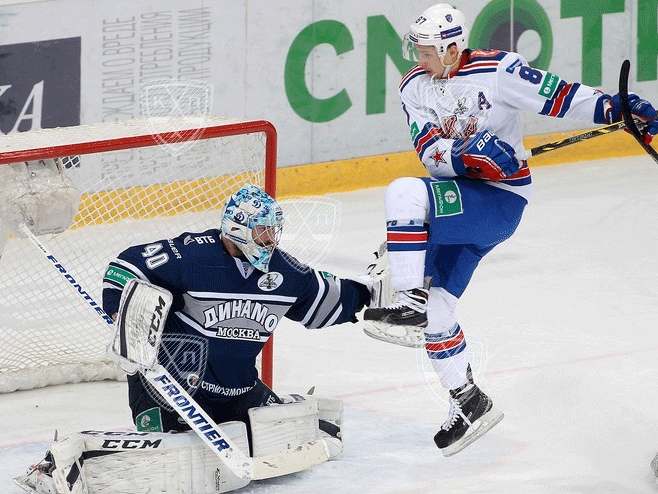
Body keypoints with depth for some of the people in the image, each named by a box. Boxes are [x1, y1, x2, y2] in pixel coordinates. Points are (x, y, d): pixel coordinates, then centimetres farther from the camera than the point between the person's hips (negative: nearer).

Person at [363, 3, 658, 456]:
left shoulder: (495, 71, -14)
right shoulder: (415, 87, 1)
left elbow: (555, 94, -15)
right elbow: (429, 151, -8)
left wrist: (614, 108, -26)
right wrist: (462, 151, -29)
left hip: (501, 200, -7)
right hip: (458, 199, 7)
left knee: (405, 194, -29)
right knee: (436, 305, 6)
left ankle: (411, 301, -24)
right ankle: (469, 403, 20)